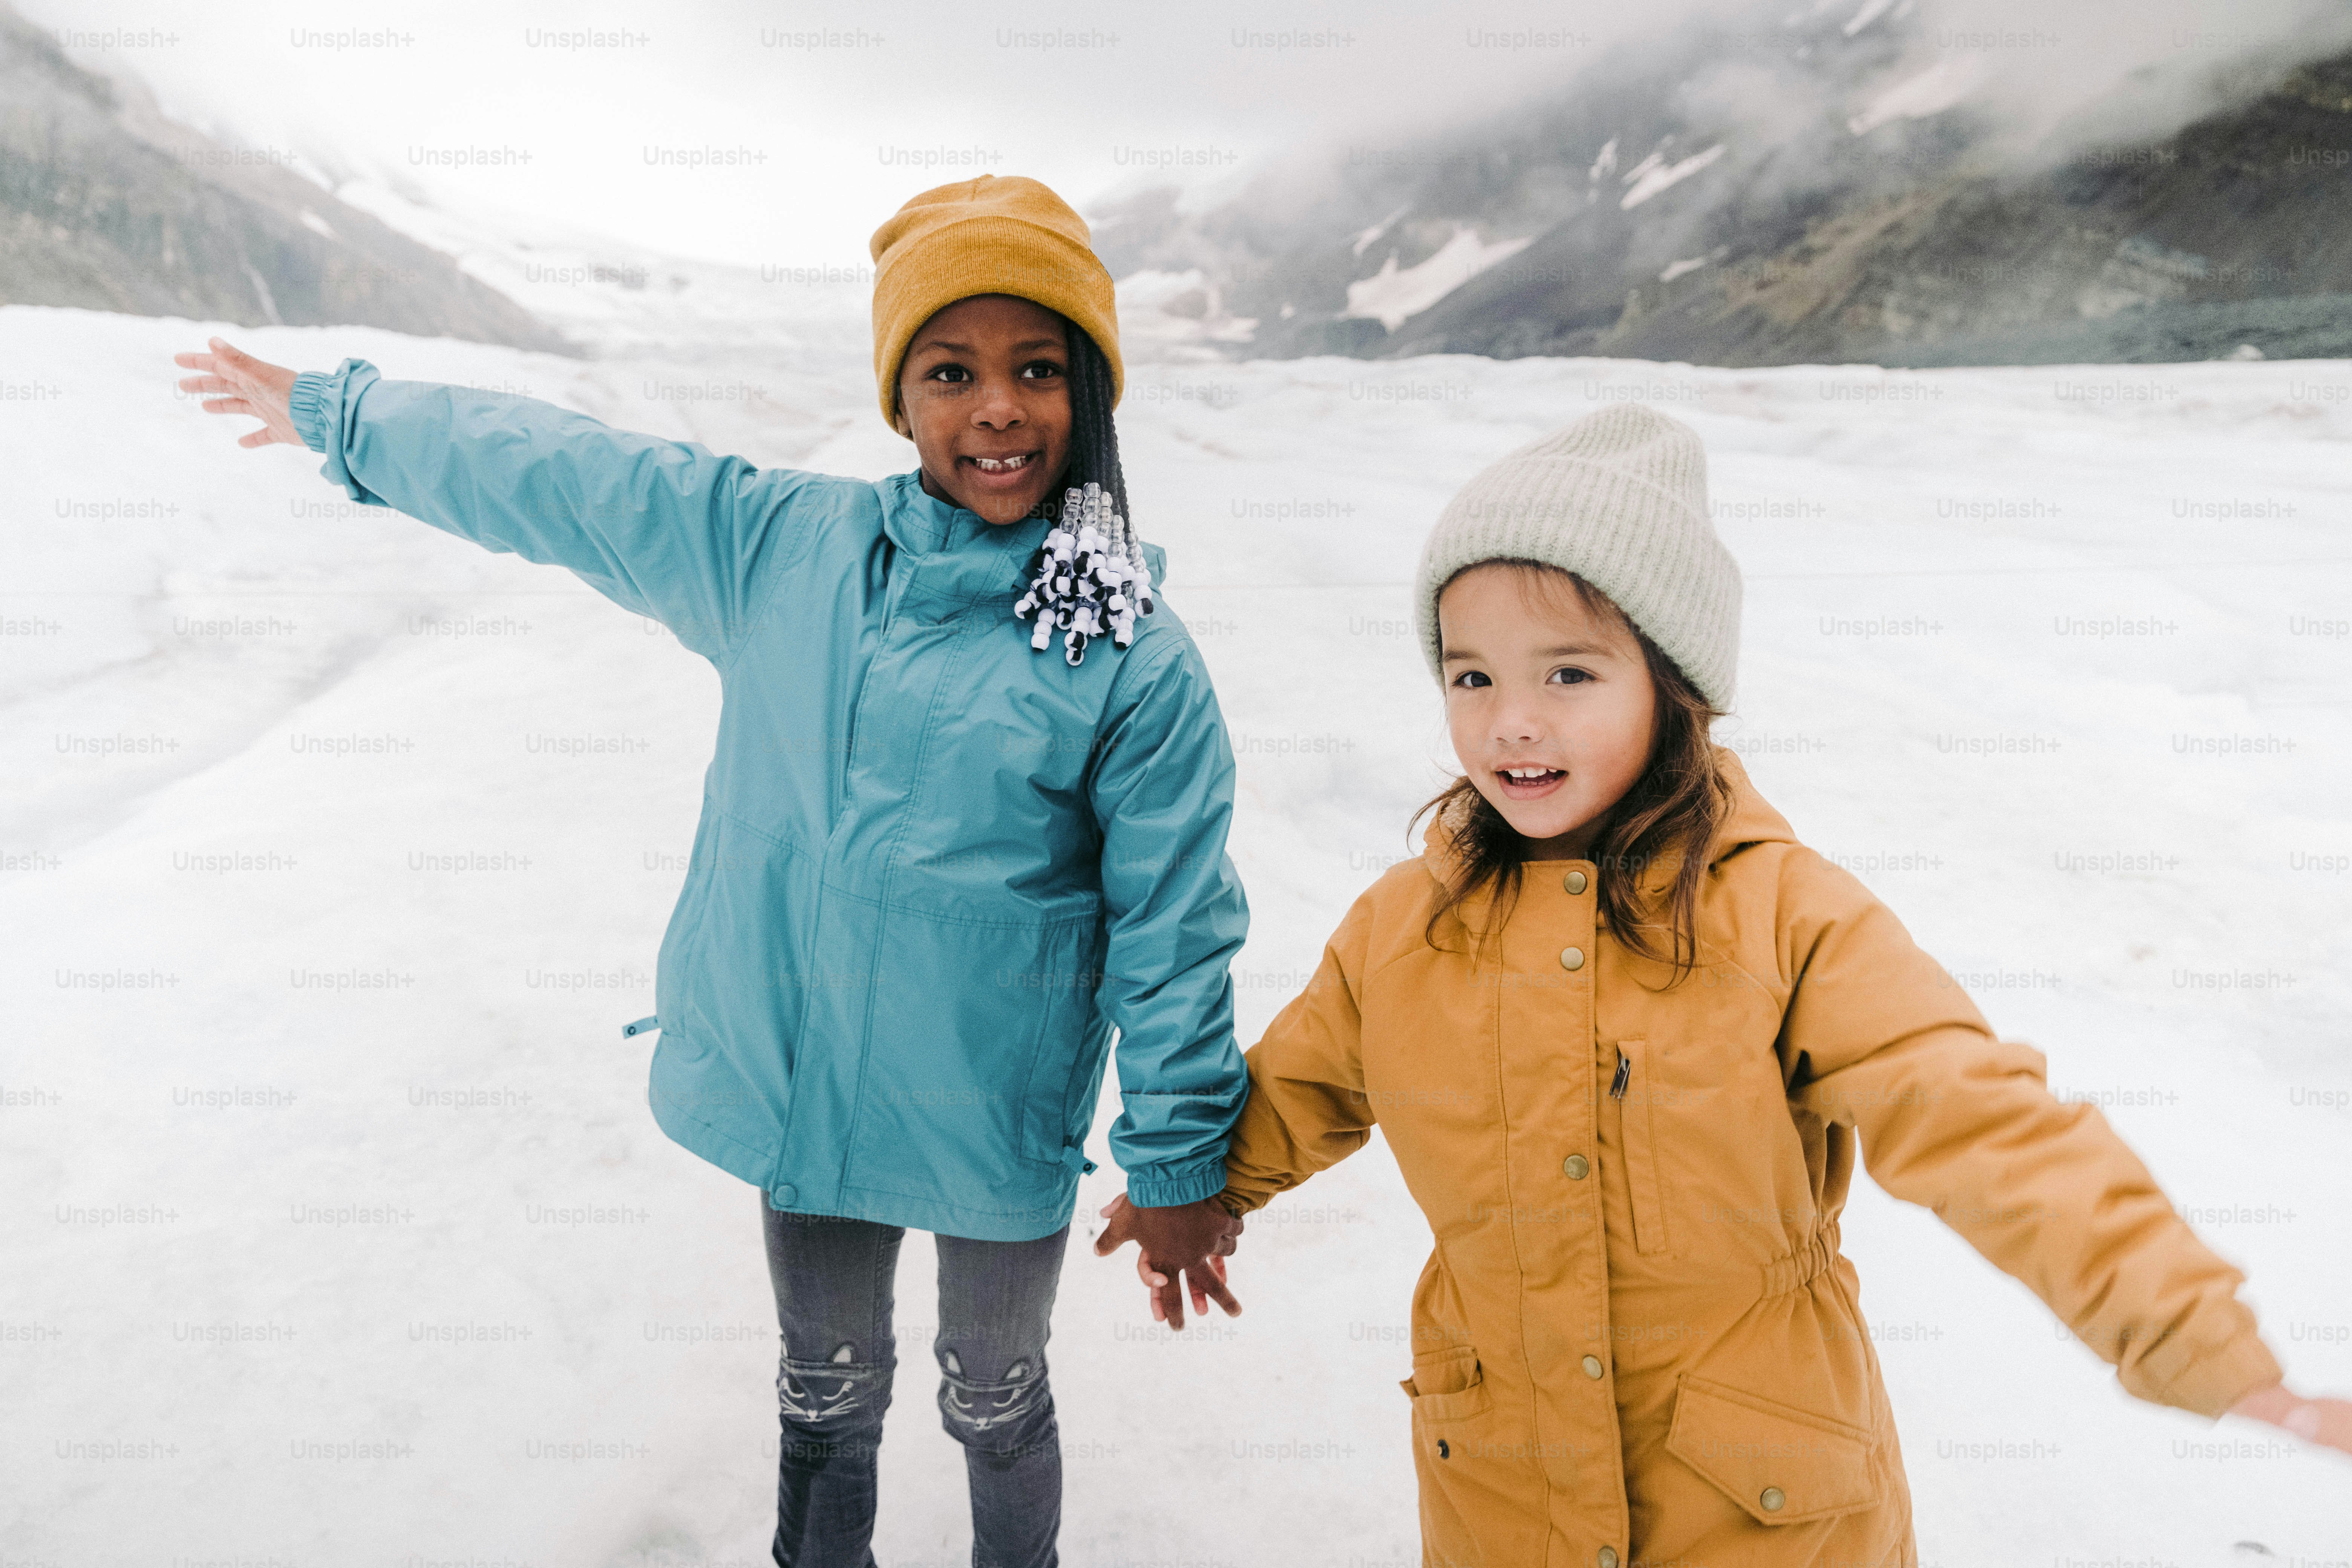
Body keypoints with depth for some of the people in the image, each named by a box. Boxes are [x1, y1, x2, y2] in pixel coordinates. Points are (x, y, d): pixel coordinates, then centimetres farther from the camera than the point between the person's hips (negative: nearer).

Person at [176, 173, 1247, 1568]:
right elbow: (549, 472, 6)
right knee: (826, 1386, 24)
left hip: (1001, 1124, -3)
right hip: (798, 1086, 3)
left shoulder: (1137, 660, -16)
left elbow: (1176, 927, -10)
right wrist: (337, 412, 18)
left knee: (995, 1402, 21)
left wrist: (1179, 1164, -6)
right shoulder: (775, 545, -6)